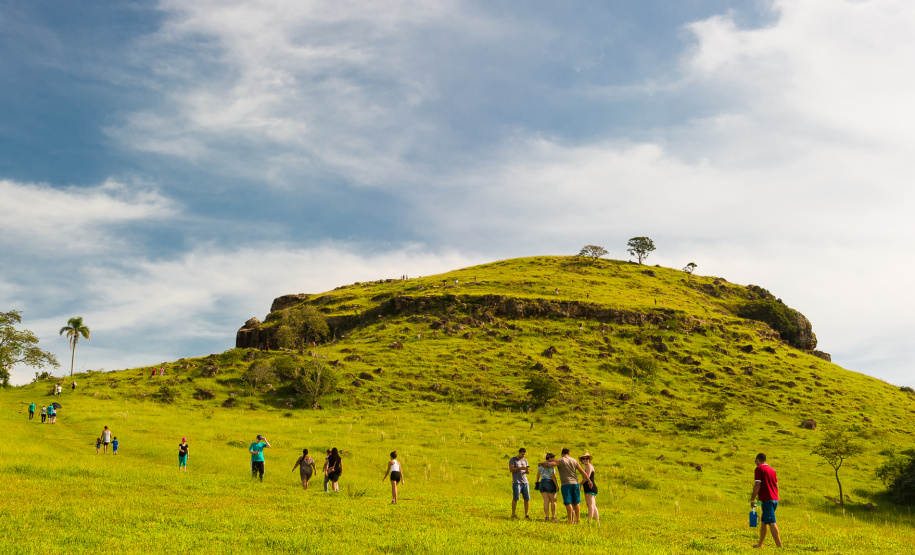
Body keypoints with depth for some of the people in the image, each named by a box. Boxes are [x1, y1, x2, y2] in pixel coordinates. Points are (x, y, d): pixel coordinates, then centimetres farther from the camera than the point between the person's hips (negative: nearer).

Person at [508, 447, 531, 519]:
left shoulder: (525, 460, 17)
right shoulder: (512, 459, 1)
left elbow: (527, 472, 15)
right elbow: (511, 469, -10)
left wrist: (527, 470, -9)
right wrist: (521, 468, -18)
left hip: (525, 482, 5)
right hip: (516, 482, -5)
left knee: (527, 498, -2)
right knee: (515, 498, -9)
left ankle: (526, 515, 3)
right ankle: (513, 514, -2)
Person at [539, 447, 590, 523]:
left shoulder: (559, 461, -1)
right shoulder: (574, 461, 11)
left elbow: (548, 465, -15)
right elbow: (582, 472, 11)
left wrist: (542, 463, 5)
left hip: (566, 484, -4)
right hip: (575, 483, 4)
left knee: (568, 503, -3)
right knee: (576, 502, 11)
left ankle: (570, 520, -5)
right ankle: (578, 519, 13)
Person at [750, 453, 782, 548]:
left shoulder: (759, 468, -6)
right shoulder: (772, 469, 17)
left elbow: (757, 485, -13)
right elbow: (776, 485, 21)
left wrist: (752, 499, -7)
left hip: (767, 500, -9)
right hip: (775, 499, 9)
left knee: (772, 523, -11)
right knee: (764, 522, 17)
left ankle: (780, 546, -16)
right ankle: (760, 544, 23)